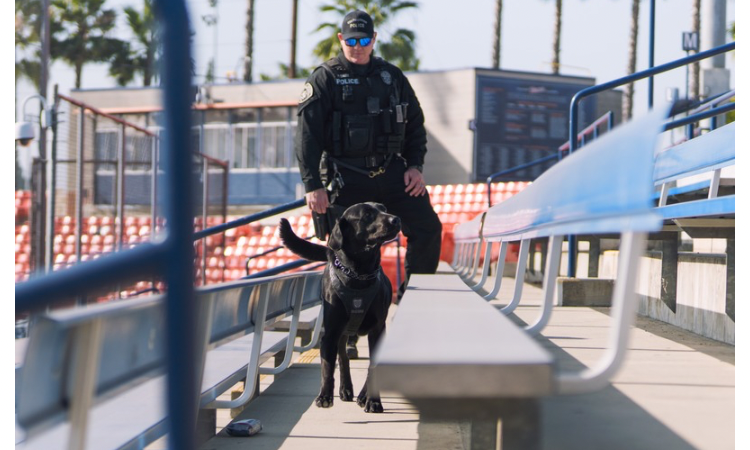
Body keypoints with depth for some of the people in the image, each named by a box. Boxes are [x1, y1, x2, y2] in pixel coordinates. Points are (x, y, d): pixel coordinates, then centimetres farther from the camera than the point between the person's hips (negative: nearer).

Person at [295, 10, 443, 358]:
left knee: (427, 228, -7)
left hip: (391, 172, 4)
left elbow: (414, 123, 17)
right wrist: (313, 185, -13)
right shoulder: (325, 79, -2)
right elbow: (307, 135, -7)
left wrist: (414, 165, 4)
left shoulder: (392, 76, 11)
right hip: (347, 179, -4)